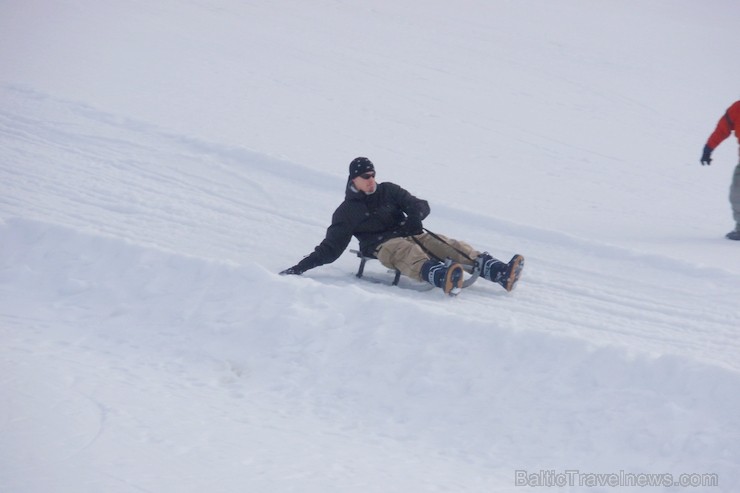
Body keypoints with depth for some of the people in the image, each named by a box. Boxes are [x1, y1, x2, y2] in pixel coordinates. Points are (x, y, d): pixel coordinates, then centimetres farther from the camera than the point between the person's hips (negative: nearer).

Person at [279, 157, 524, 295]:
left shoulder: (389, 190, 20)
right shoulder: (346, 212, 12)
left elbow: (420, 205, 13)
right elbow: (330, 249, 13)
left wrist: (415, 216, -13)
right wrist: (300, 267, 2)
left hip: (411, 236, 5)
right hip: (383, 246, -5)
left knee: (452, 245, -21)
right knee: (409, 254, -39)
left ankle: (501, 273, -39)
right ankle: (443, 278, -73)